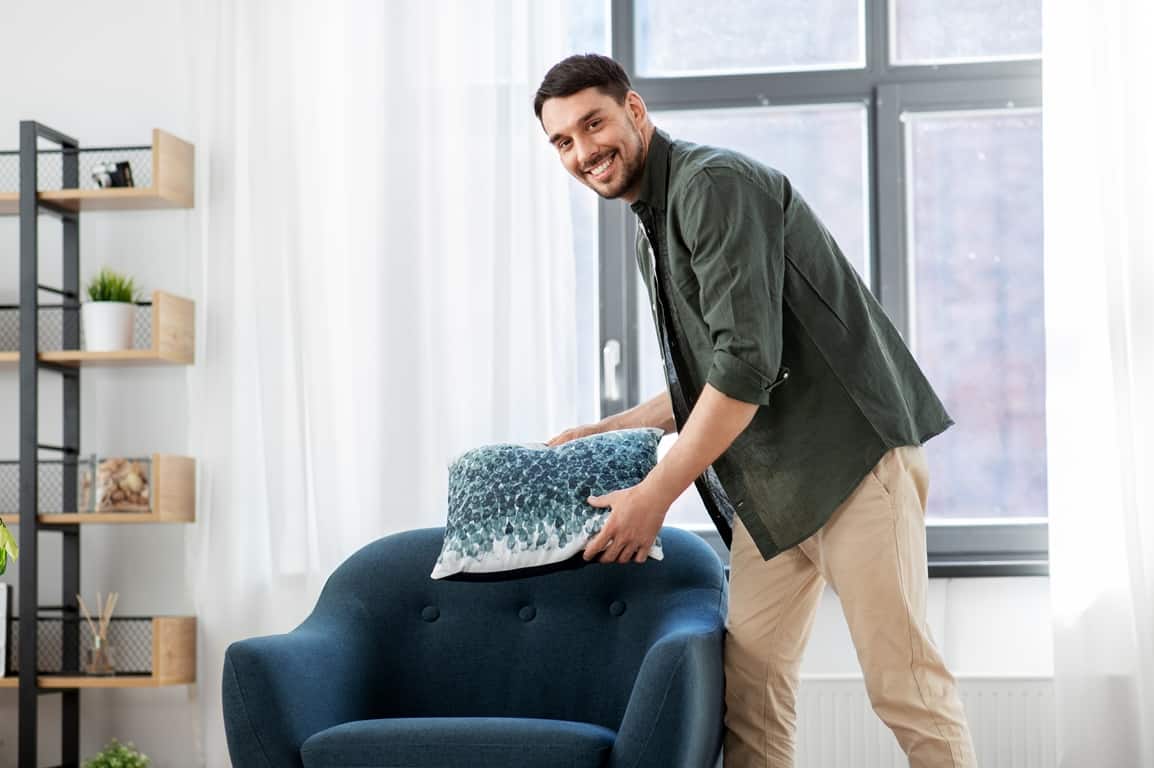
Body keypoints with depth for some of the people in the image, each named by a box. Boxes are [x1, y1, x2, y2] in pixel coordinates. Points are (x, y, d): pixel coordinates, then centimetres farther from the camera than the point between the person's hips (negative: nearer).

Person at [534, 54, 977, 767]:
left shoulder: (715, 183, -13)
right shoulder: (652, 230, 18)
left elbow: (747, 361, -22)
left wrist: (654, 495, -19)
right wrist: (606, 432, 18)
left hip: (850, 447, -10)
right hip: (771, 479, 10)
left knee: (901, 678, -8)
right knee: (749, 675, 5)